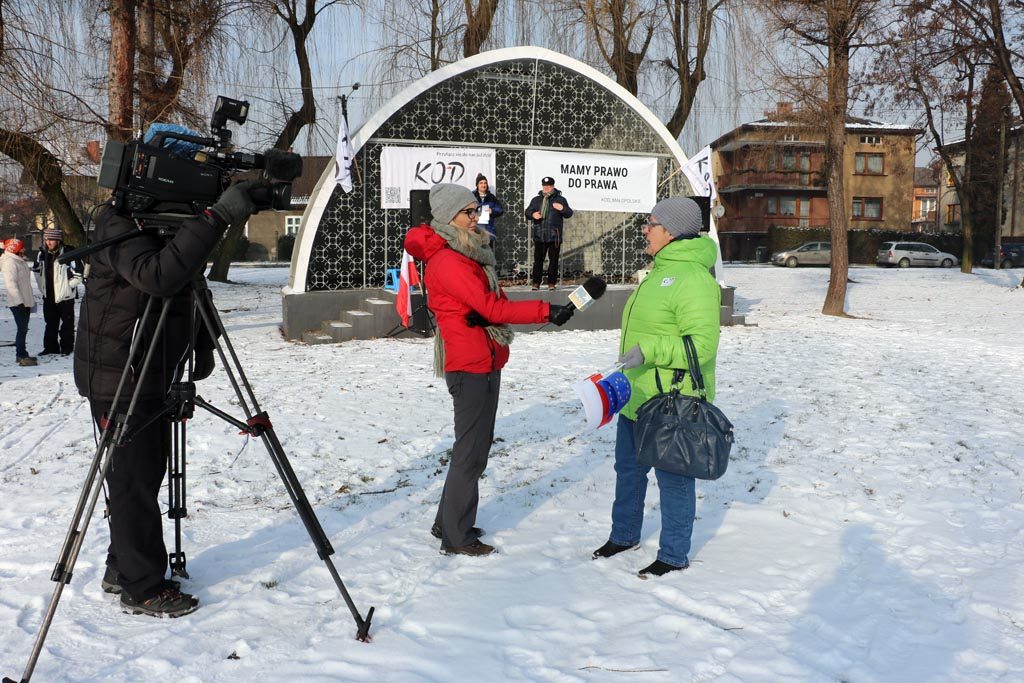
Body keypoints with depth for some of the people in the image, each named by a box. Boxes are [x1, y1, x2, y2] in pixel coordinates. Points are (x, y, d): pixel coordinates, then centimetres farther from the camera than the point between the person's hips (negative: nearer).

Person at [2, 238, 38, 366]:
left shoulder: (20, 261, 16)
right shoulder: (10, 262, -14)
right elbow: (11, 283, -22)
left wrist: (30, 300, 22)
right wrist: (19, 301, -25)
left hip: (25, 302, 10)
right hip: (18, 303, -10)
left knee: (23, 329, 13)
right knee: (22, 329, -9)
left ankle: (21, 354, 20)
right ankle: (22, 357, -7)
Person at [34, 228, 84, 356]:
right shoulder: (42, 254, 4)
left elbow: (79, 273, -14)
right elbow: (37, 270, 21)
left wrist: (67, 286, -9)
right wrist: (42, 286, 16)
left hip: (65, 296, -6)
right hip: (48, 296, 6)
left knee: (67, 323, 3)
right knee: (50, 323, 14)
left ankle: (67, 347, 12)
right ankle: (50, 347, 23)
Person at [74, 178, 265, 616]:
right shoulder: (122, 224, -19)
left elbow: (186, 286, 18)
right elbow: (157, 275, -39)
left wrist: (201, 348, 6)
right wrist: (216, 218, -41)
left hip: (154, 377, 9)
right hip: (117, 378, -9)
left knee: (146, 474, 17)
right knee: (134, 481, -1)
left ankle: (122, 569, 31)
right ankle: (141, 588, 10)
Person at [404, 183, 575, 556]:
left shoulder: (470, 252, 14)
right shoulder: (446, 261, -17)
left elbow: (496, 298, 7)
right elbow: (492, 307, -21)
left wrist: (487, 315, -15)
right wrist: (546, 311, -22)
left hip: (485, 361, 10)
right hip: (470, 364, -10)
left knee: (475, 445, 17)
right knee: (471, 451, -3)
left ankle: (449, 522, 29)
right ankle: (456, 537, 7)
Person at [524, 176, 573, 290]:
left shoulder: (560, 199, 8)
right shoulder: (536, 200, 15)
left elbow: (569, 214, 4)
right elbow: (527, 212, 13)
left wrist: (563, 209, -18)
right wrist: (533, 214, -11)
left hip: (554, 236, -1)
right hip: (539, 236, 1)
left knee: (553, 260, 1)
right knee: (538, 259, 0)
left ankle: (551, 282, 7)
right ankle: (536, 282, 4)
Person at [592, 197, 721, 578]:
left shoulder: (693, 279, -20)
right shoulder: (661, 271, 12)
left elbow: (702, 344, -27)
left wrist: (650, 351, -33)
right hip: (636, 399, 10)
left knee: (673, 478, 4)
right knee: (628, 468, 21)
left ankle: (674, 556, 19)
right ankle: (624, 535, 39)